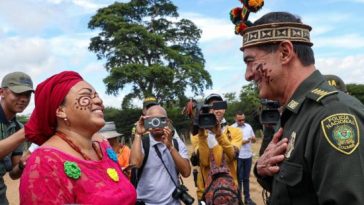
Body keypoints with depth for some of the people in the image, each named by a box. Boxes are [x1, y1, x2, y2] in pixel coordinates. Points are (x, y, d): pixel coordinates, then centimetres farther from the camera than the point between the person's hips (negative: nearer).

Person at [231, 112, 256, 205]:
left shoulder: (248, 126, 7)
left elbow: (254, 140, 11)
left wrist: (253, 138, -11)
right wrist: (242, 142, -24)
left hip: (248, 156, 4)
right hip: (238, 157, -4)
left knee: (246, 178, 13)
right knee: (239, 178, 4)